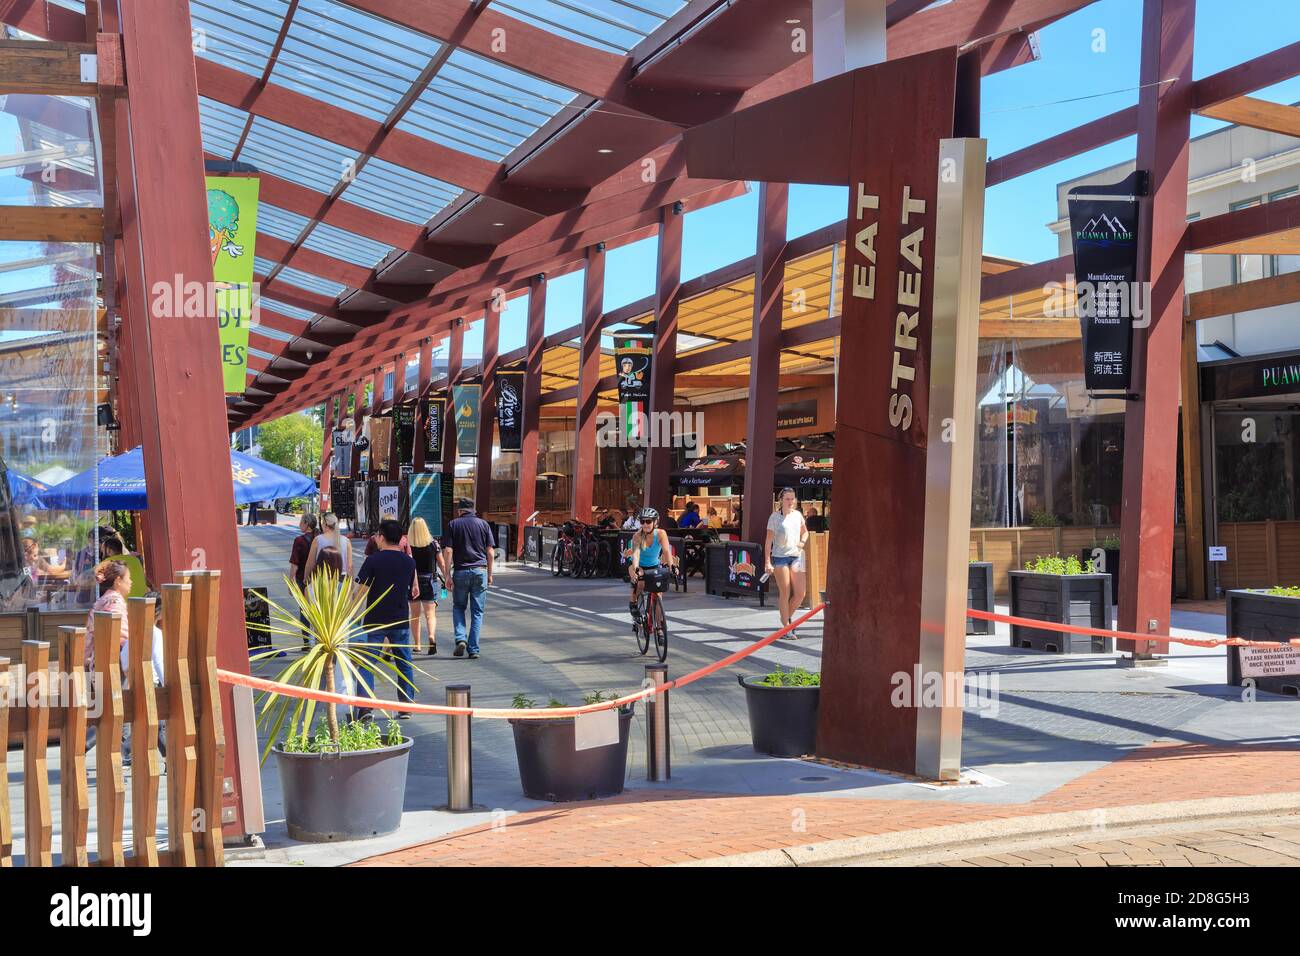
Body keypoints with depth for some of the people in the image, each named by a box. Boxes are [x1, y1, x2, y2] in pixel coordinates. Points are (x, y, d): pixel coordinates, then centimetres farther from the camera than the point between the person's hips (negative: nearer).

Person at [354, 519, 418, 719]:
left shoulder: (373, 560, -10)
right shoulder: (409, 562, 4)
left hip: (375, 620, -4)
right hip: (401, 620, 4)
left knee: (367, 663, 0)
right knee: (404, 664, 12)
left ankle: (365, 705, -12)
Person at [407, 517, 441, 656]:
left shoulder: (408, 545, -6)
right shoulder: (432, 544, -3)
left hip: (412, 582, 0)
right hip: (430, 581, 0)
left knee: (415, 615, 14)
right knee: (430, 613, 1)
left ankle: (417, 645, 19)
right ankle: (432, 637, -25)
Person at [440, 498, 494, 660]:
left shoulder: (453, 524, 2)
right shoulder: (484, 524, 6)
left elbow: (448, 551, -5)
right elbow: (490, 552, 4)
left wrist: (447, 575, -3)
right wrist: (490, 574, 12)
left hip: (461, 571, -1)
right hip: (480, 571, 1)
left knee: (458, 607, 16)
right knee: (477, 611, 6)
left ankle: (461, 639, -4)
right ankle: (473, 649, 3)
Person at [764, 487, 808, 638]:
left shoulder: (798, 515, 9)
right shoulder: (775, 516, -5)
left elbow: (804, 531, 25)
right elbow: (769, 540, -6)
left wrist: (803, 541, 1)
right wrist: (767, 562, -12)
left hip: (796, 556, 4)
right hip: (780, 557, -4)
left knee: (800, 594, -1)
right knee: (785, 594, -2)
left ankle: (786, 617, 25)